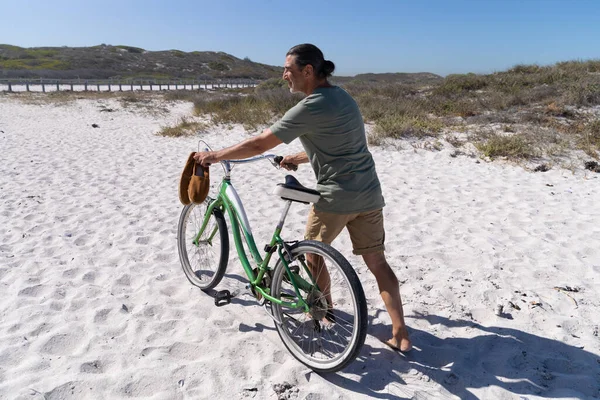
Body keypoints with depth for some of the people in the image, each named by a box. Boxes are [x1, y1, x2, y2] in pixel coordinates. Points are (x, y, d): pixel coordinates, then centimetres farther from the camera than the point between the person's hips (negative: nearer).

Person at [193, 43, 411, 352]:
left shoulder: (311, 107, -14)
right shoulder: (342, 96, 13)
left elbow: (259, 144, -12)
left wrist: (215, 156, -1)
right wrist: (298, 158, 27)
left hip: (336, 196, -8)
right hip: (369, 195, 8)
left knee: (313, 252, 18)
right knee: (377, 262, 11)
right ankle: (400, 333, 15)